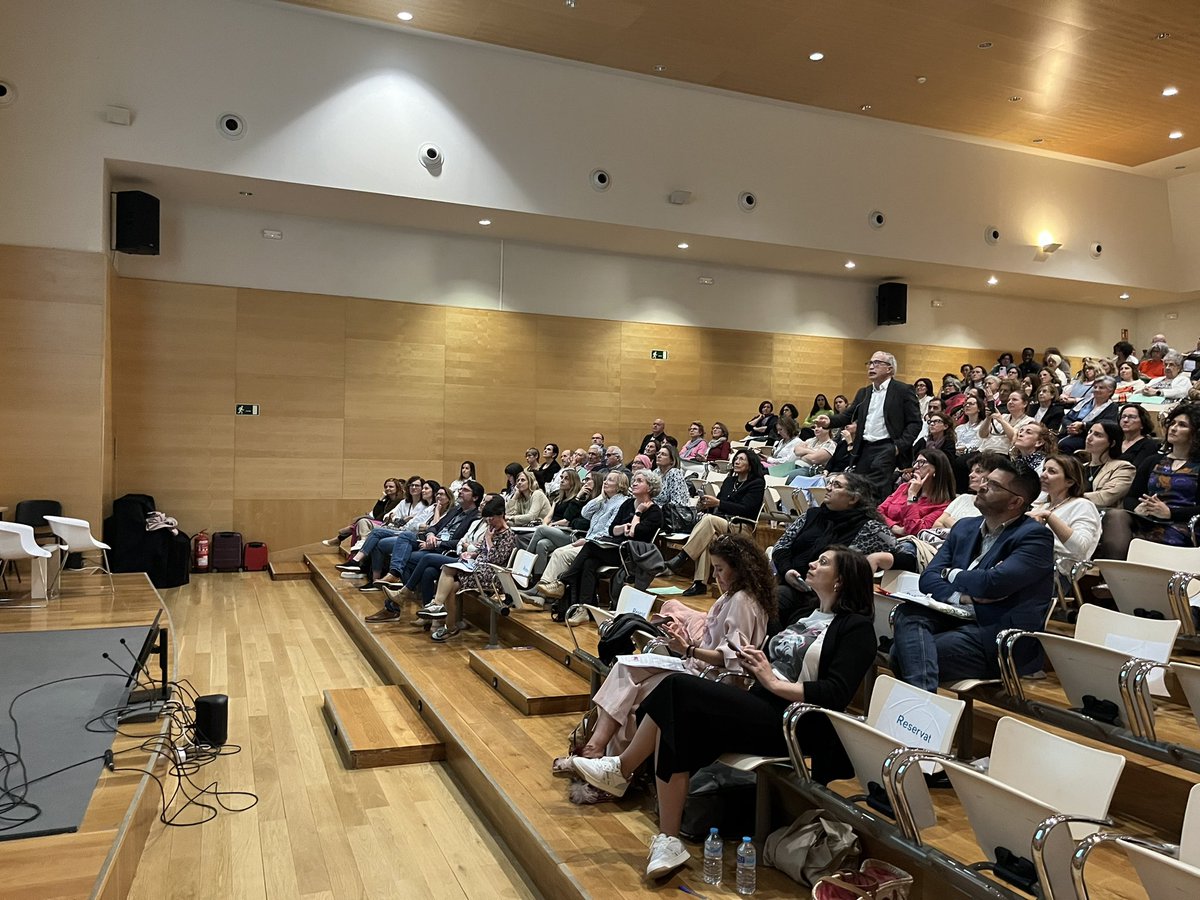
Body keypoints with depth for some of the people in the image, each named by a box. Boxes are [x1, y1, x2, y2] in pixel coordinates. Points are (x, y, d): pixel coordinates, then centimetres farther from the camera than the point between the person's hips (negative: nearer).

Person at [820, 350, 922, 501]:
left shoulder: (903, 391, -1)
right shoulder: (863, 393, 19)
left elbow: (915, 422, -4)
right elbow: (848, 415, 15)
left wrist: (900, 445, -15)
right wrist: (830, 421, -6)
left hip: (886, 448, -6)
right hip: (865, 449, 6)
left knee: (877, 493, -16)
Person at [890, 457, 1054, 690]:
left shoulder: (1035, 536, -6)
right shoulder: (964, 527, 16)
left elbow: (992, 583, -21)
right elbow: (928, 578, 9)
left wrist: (950, 573, -1)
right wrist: (961, 597, -13)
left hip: (1007, 640, -7)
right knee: (908, 613, -25)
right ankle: (924, 694, -39)